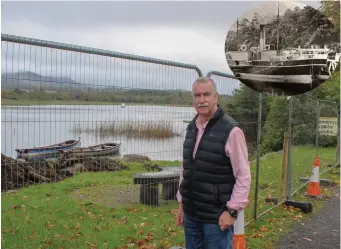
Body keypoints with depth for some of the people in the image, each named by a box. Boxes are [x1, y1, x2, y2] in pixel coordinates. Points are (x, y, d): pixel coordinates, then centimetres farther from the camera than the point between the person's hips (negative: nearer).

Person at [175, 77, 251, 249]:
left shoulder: (231, 130, -14)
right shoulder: (192, 128, 7)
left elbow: (243, 176, -13)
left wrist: (231, 210, -15)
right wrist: (181, 203, 13)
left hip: (216, 217, -6)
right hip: (191, 214, 6)